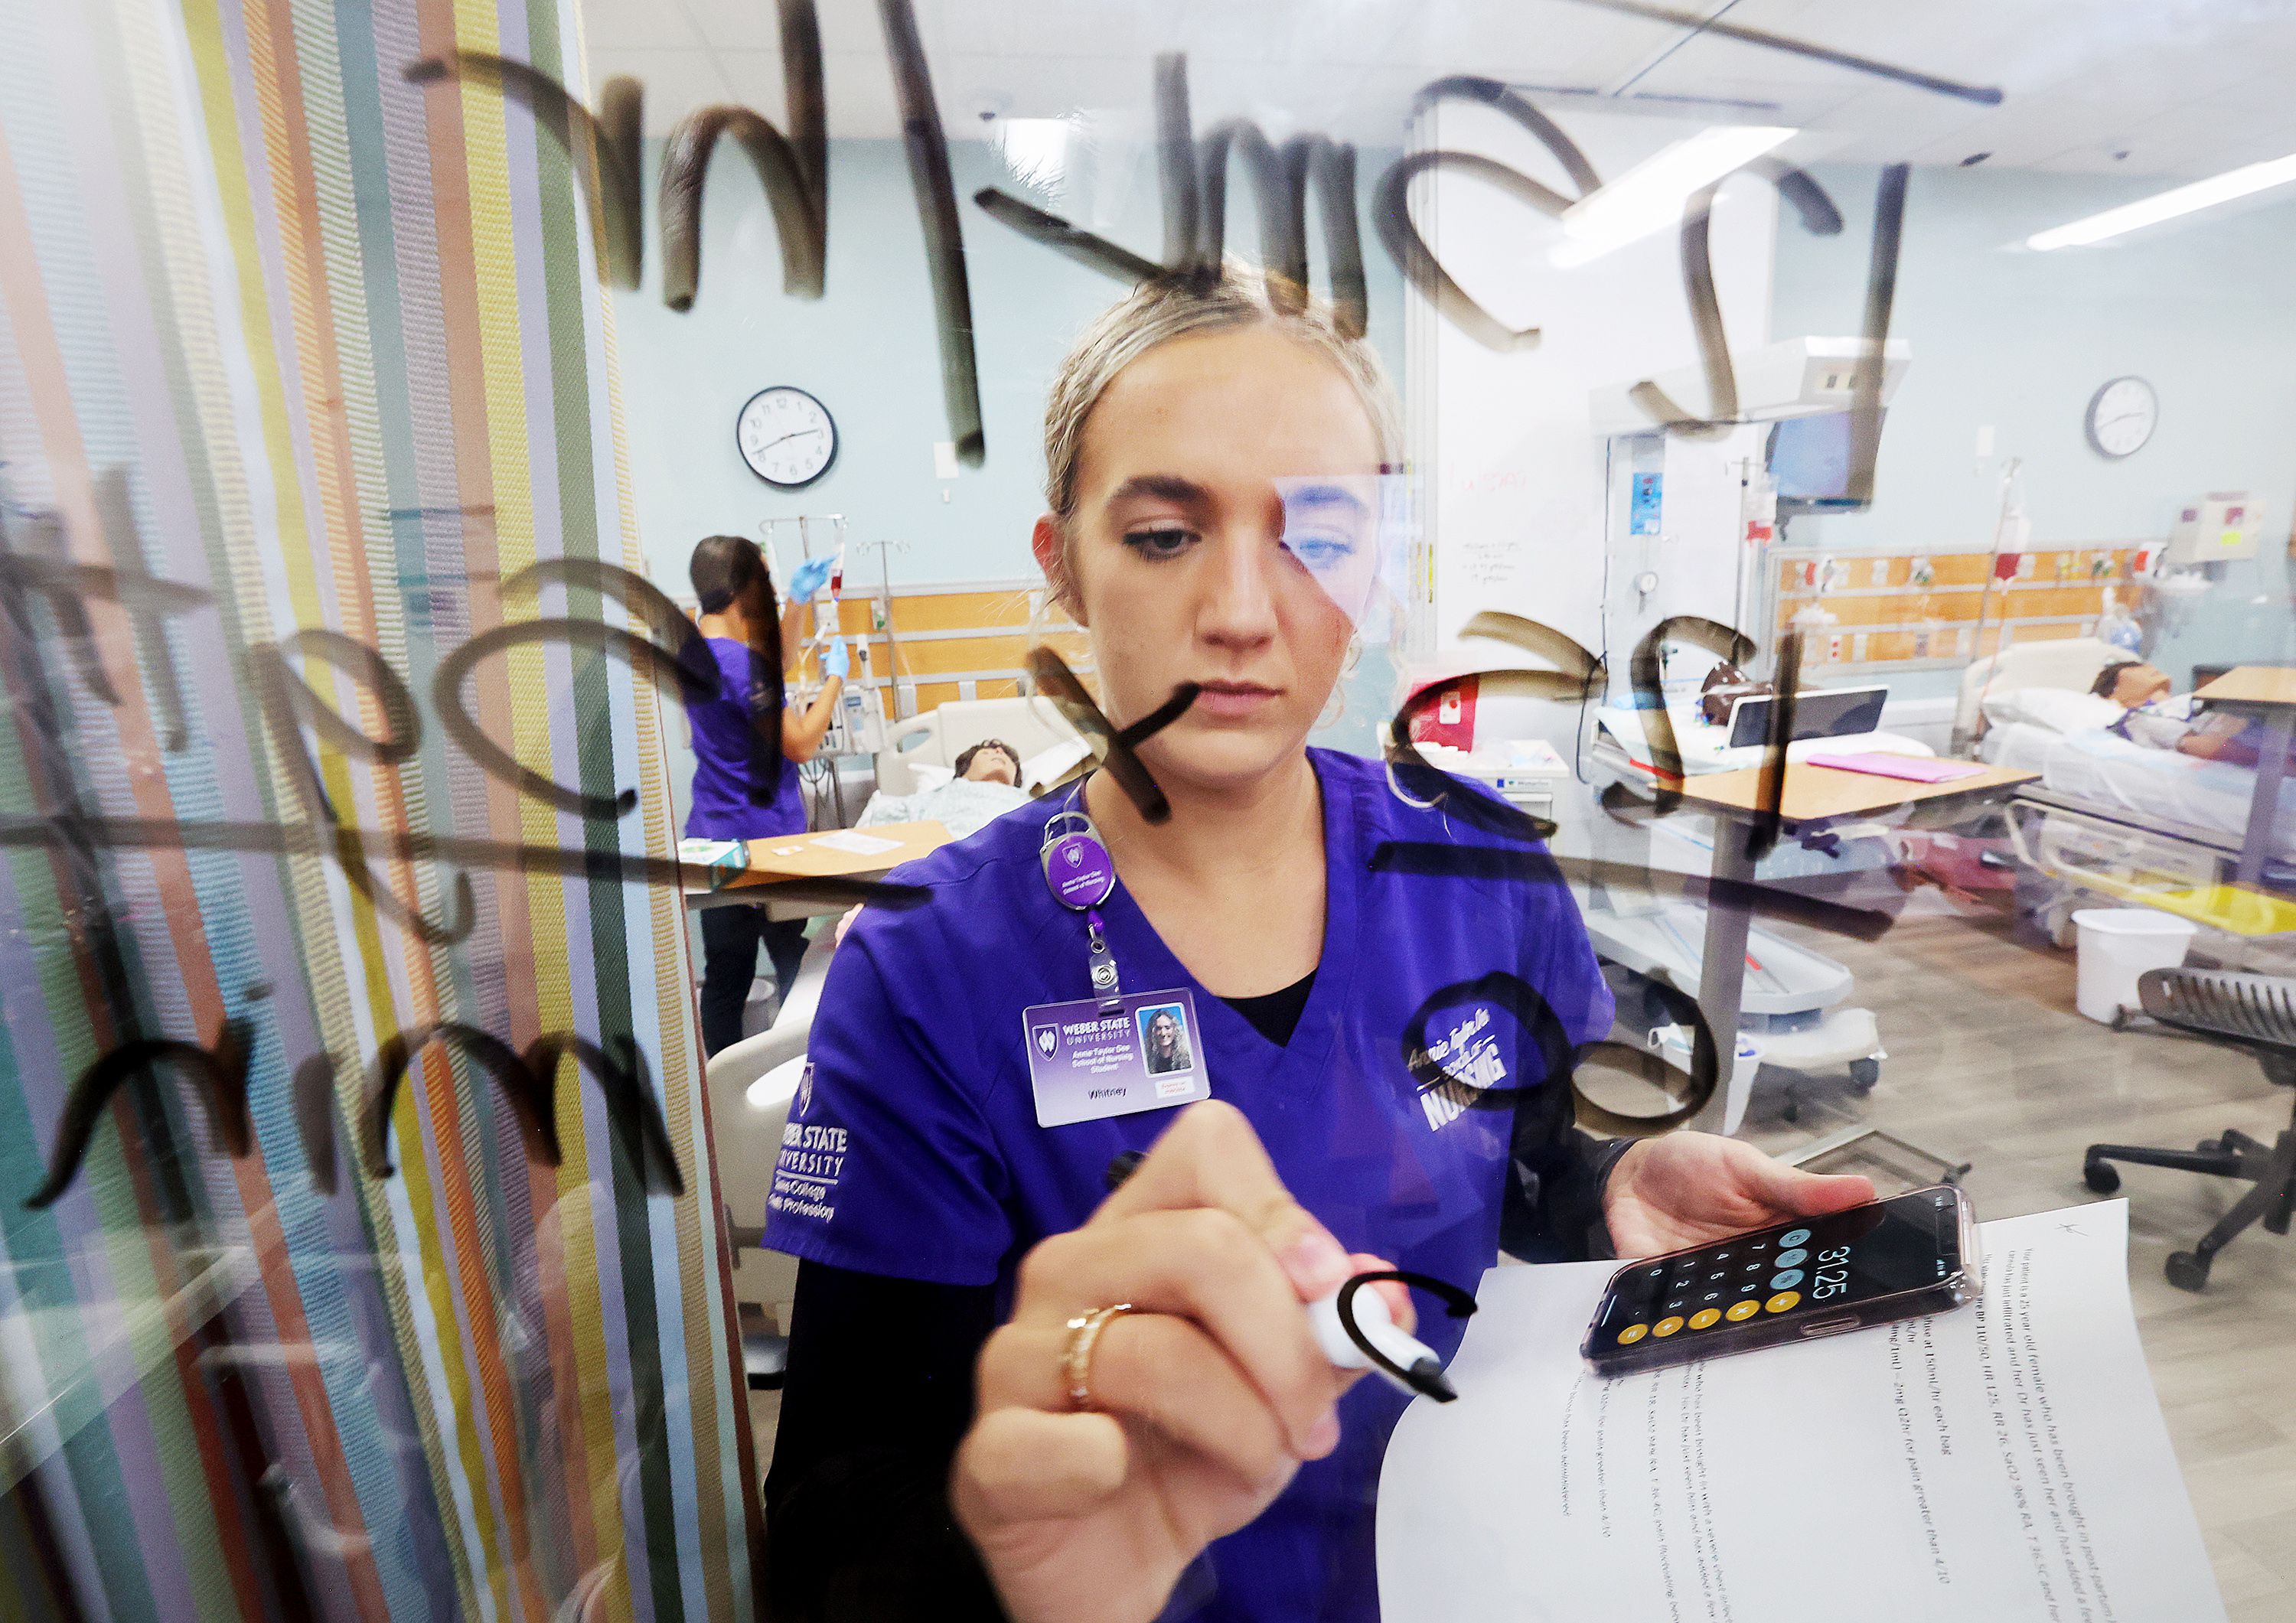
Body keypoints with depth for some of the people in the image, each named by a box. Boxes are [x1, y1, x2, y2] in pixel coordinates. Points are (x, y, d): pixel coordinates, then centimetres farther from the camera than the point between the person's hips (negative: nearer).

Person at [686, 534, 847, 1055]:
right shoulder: (734, 660, -21)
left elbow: (770, 671, 23)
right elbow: (801, 744, -19)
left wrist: (798, 599, 15)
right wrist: (834, 676, -6)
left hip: (714, 837, 9)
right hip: (761, 837, -9)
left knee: (725, 974, 12)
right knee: (799, 973, 4)